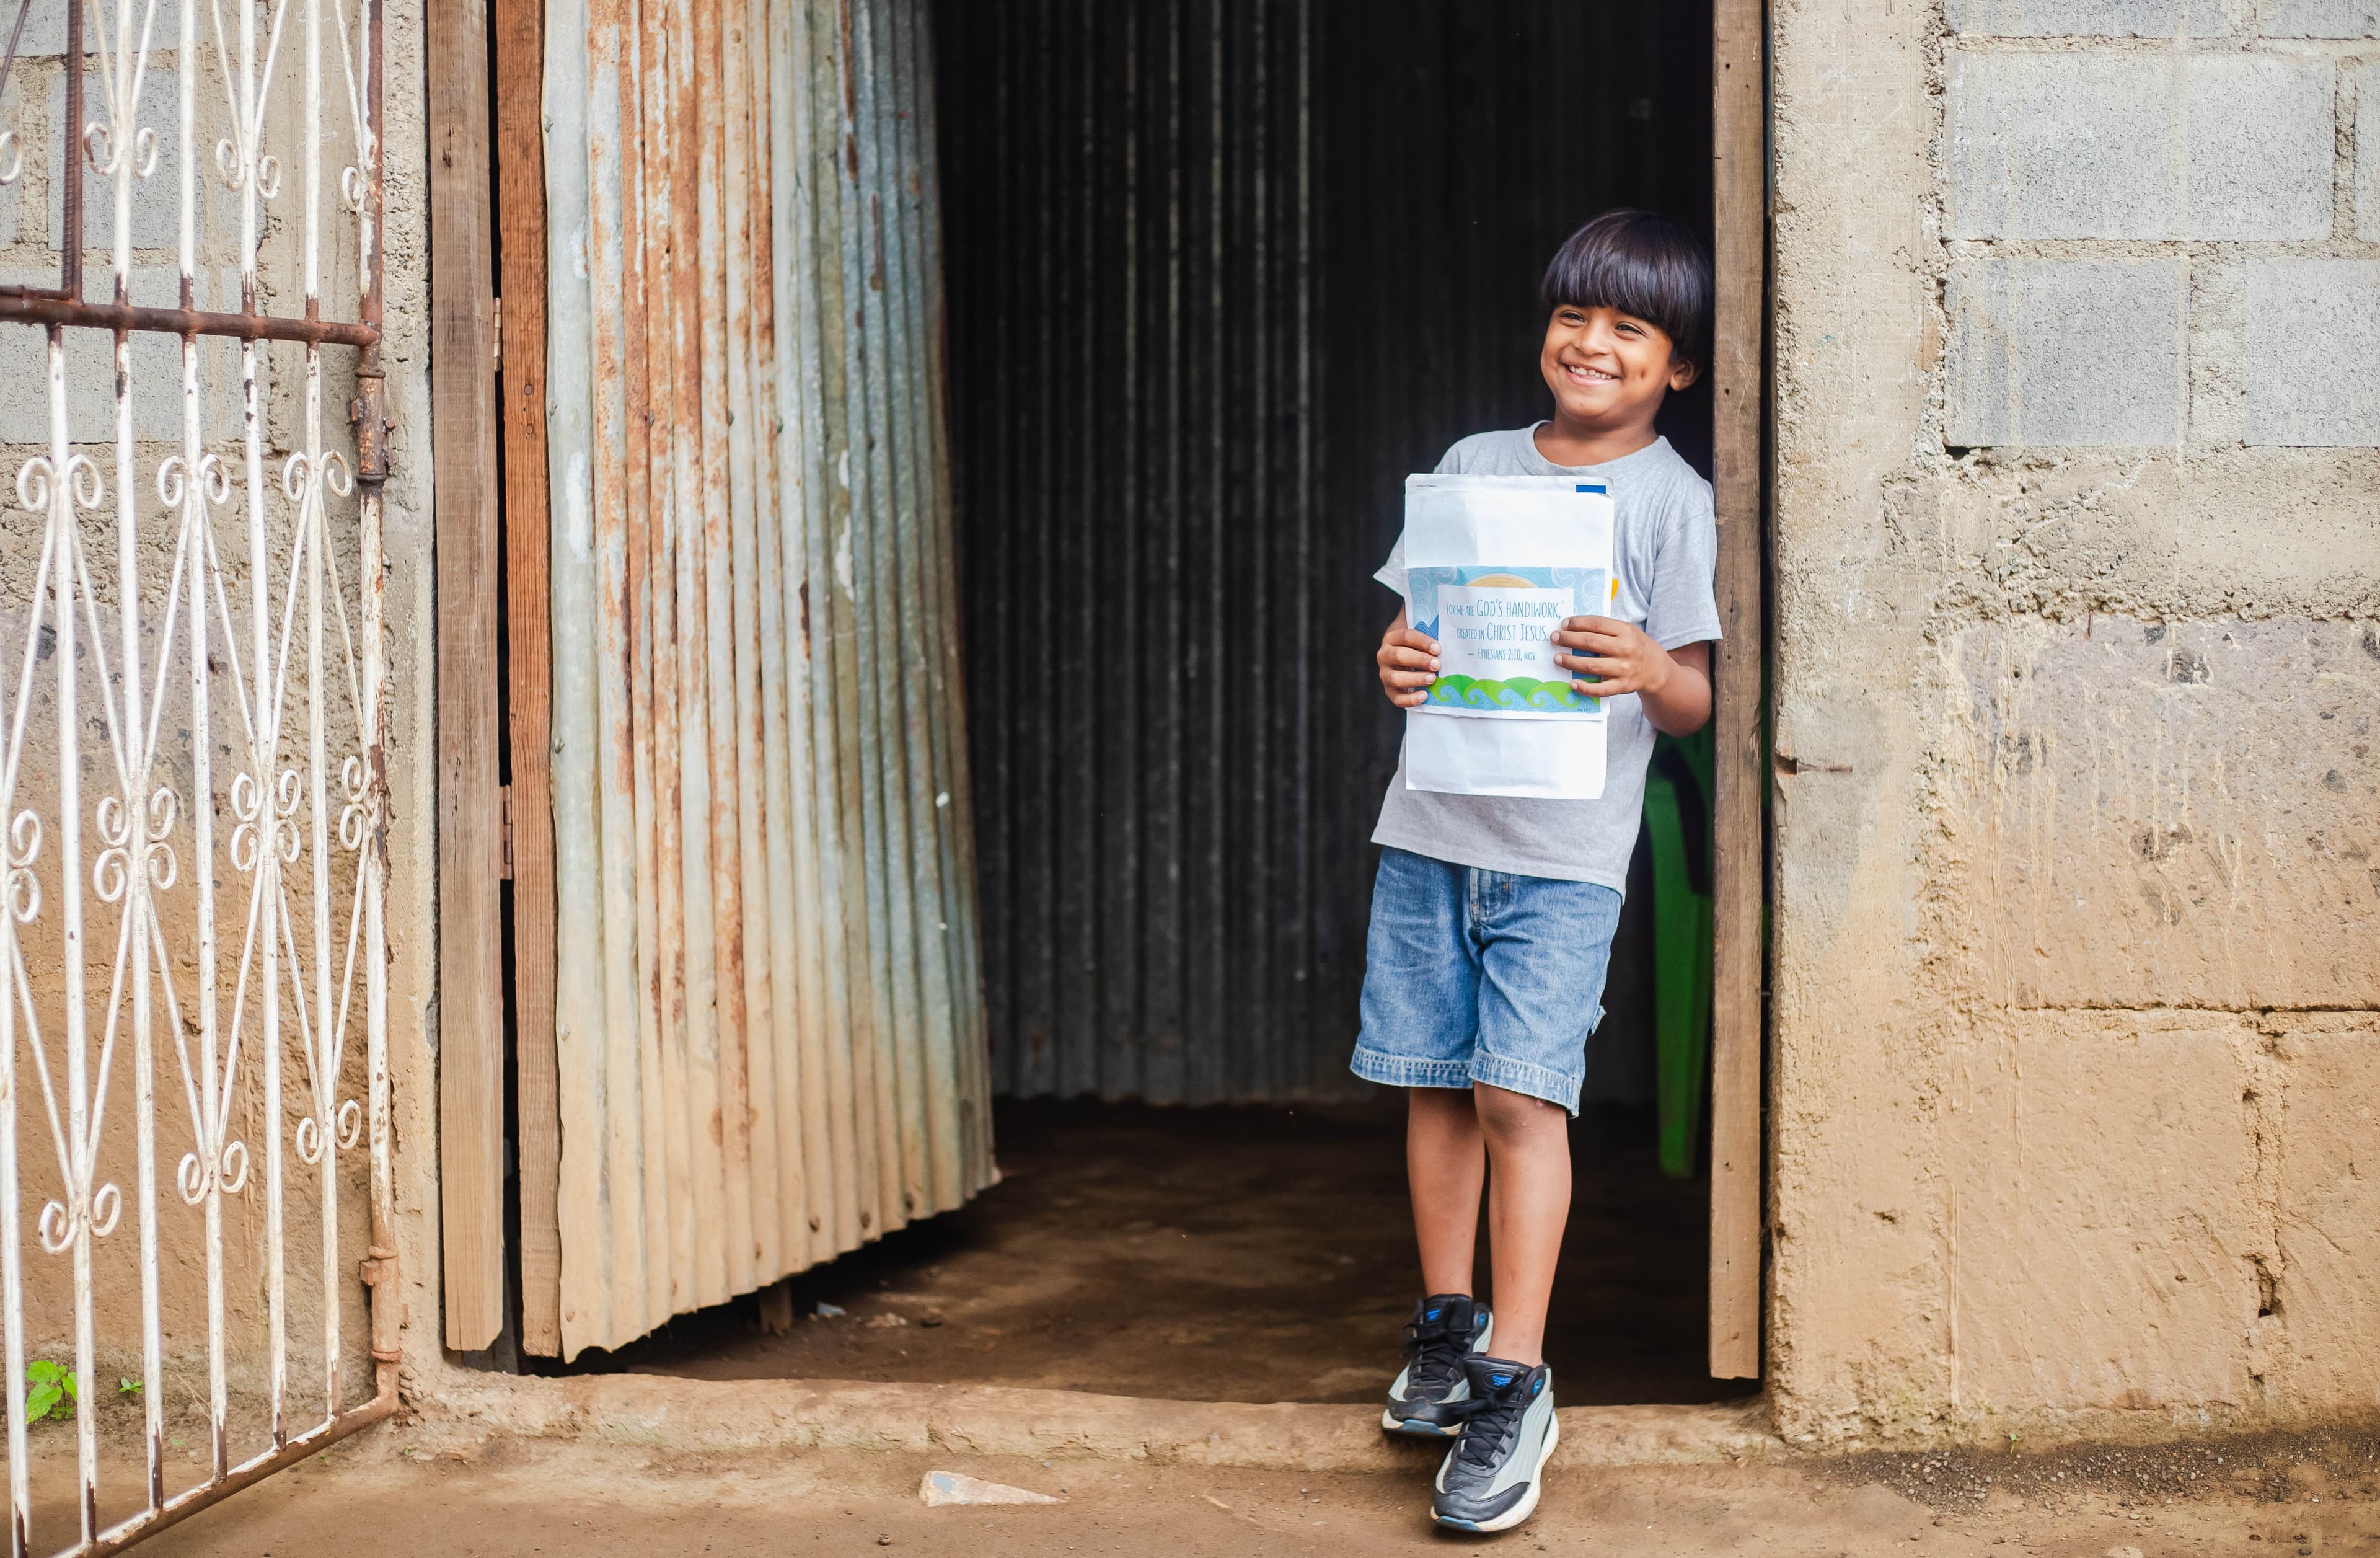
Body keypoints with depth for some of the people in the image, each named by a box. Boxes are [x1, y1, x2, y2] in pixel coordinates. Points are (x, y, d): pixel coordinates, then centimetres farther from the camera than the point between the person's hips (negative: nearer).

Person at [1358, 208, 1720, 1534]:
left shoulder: (1672, 500, 0)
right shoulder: (1474, 464, 12)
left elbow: (1695, 702, -3)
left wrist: (1648, 670, -26)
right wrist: (1398, 665, -7)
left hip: (1566, 844, -4)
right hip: (1432, 823, 4)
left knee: (1519, 1092, -10)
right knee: (1435, 1081, 8)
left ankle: (1516, 1381, -5)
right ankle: (1447, 1326, 25)